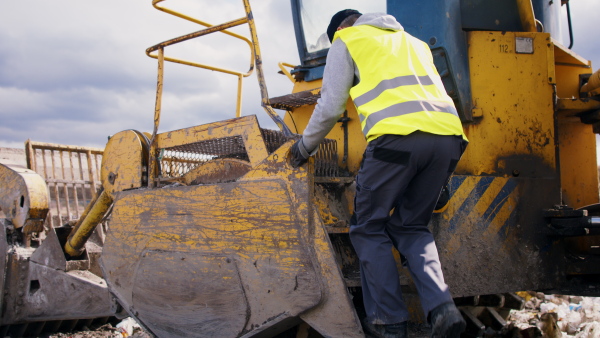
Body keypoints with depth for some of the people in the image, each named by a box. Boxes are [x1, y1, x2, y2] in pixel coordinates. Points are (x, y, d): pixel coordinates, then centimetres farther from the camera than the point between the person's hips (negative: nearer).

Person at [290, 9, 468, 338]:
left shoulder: (347, 39, 18)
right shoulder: (413, 42, 35)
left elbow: (330, 106, 12)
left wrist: (305, 146, 28)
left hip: (398, 135, -6)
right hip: (448, 136, 6)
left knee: (369, 228, 10)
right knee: (411, 227, 18)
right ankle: (442, 308, 2)